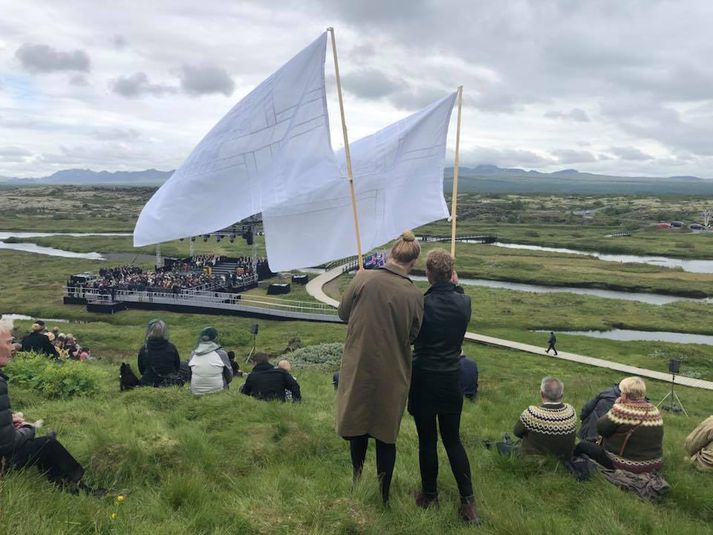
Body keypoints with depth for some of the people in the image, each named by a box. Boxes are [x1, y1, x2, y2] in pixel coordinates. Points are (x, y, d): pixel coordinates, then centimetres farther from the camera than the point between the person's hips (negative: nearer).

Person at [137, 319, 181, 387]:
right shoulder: (171, 348, -10)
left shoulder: (144, 350, -10)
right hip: (169, 383, -2)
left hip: (149, 383, 2)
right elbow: (177, 367, 2)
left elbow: (141, 370, 3)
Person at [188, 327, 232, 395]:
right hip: (218, 393, -3)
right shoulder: (221, 354, -8)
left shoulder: (193, 355, 1)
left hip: (196, 393, 3)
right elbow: (229, 377, 1)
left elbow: (189, 376, 13)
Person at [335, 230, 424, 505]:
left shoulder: (364, 279, -15)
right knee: (386, 434, 15)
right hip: (392, 374, 0)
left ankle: (357, 482, 39)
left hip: (359, 367, 1)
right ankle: (383, 495, 26)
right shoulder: (414, 295, -13)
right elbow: (412, 336, -1)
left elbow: (343, 313, -2)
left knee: (358, 429, 21)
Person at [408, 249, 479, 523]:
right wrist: (456, 285, 22)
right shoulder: (464, 302, -6)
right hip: (451, 379, 3)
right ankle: (468, 501, 14)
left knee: (427, 440, 10)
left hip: (423, 379, -3)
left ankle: (429, 496, 24)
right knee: (453, 440, 14)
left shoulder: (420, 303, -16)